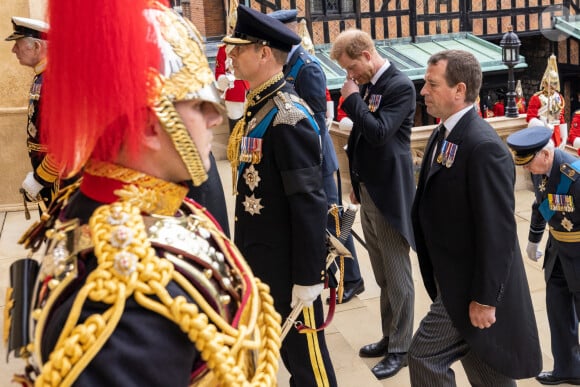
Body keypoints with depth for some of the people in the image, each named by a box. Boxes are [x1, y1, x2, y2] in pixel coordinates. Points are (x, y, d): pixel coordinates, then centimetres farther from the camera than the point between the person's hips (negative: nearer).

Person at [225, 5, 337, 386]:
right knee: (285, 346, 22)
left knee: (305, 353, 7)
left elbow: (309, 202, -22)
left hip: (286, 262, -9)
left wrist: (308, 276, -20)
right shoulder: (256, 107, 7)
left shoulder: (288, 116, -21)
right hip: (258, 256, 9)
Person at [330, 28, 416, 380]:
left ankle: (401, 348, 14)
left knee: (398, 276, 3)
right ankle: (389, 338, 29)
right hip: (368, 191, 8)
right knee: (383, 275, 17)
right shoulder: (366, 85, 10)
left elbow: (378, 133, -26)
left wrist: (353, 98, -15)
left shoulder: (400, 86, -15)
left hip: (389, 193, -8)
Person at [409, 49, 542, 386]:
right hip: (456, 277, 9)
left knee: (425, 356, -2)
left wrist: (485, 298, -20)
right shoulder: (444, 133, 6)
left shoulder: (483, 146, -24)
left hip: (472, 285, -9)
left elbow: (497, 231, -24)